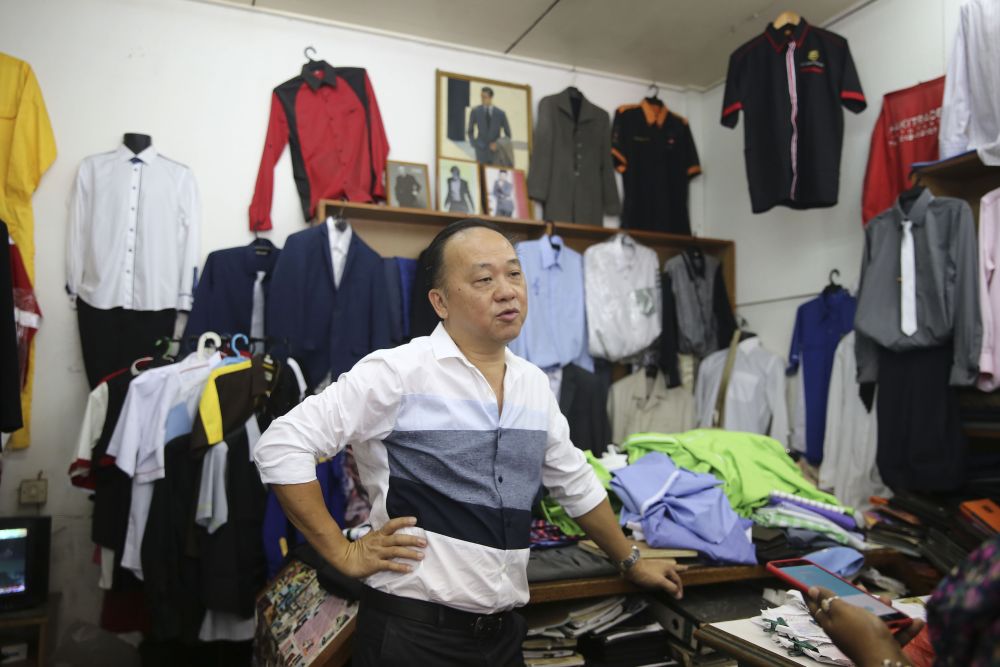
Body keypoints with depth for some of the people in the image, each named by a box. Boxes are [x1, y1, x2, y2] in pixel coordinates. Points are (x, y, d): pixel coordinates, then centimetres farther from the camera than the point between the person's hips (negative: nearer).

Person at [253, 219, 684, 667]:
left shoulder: (535, 385, 5)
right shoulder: (397, 372, -15)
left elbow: (576, 484, 18)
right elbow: (281, 447, -14)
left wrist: (631, 561, 26)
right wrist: (344, 553, -12)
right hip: (413, 631, -6)